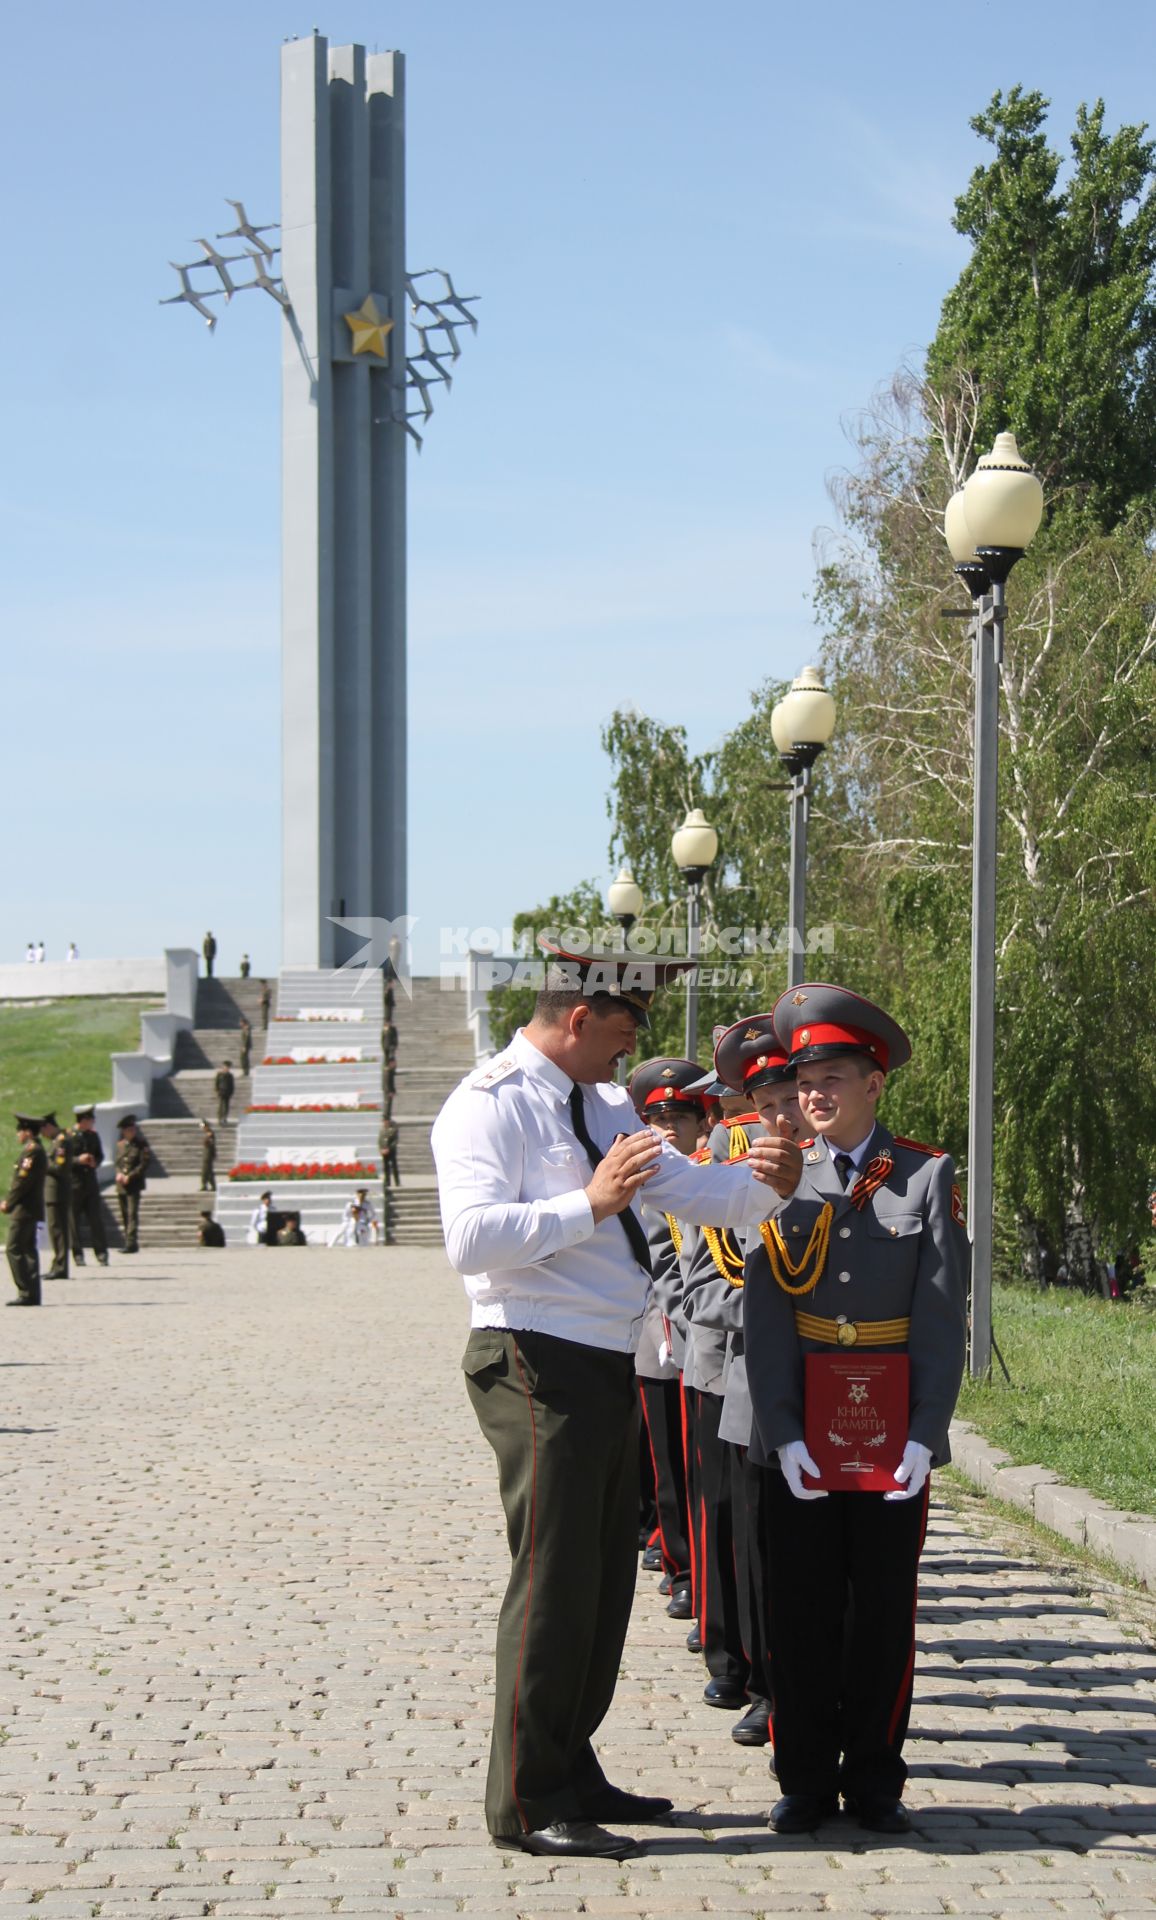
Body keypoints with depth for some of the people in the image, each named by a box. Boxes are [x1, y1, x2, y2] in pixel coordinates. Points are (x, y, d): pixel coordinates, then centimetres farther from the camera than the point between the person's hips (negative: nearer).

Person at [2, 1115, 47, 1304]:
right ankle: (32, 1295, 11)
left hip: (24, 1210, -10)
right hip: (31, 1210, 10)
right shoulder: (34, 1149, 16)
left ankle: (26, 1293, -10)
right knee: (29, 1250, 10)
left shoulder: (31, 1150, -15)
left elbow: (23, 1180, -20)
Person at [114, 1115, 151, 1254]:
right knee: (125, 1215, 8)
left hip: (134, 1185, -6)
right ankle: (129, 1243, 14)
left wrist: (130, 1176, -15)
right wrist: (119, 1173, -1)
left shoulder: (141, 1144, -3)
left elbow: (144, 1164, -9)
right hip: (121, 1185, 6)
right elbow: (118, 1162, 20)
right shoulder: (120, 1144, 15)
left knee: (132, 1213, -14)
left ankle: (131, 1243, -18)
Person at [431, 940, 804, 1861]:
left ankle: (572, 1772, 27)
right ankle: (527, 1802, 2)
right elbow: (472, 1238, -23)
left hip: (610, 1367, 9)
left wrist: (763, 1183, -6)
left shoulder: (604, 1105, 17)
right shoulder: (489, 1106, -11)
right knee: (555, 1579, -7)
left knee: (607, 1576, 15)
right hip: (541, 1366, -9)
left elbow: (691, 1190, 14)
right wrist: (589, 1204, -27)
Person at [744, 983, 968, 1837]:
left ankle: (874, 1779, 19)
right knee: (803, 1606, 6)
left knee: (885, 1606, 6)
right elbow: (766, 1316, -1)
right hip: (802, 1430, 1)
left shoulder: (928, 1176, -1)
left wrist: (923, 1436, -11)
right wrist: (783, 1432, -10)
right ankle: (807, 1781, 18)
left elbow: (944, 1317, -4)